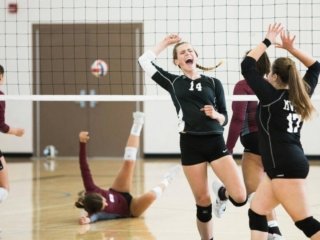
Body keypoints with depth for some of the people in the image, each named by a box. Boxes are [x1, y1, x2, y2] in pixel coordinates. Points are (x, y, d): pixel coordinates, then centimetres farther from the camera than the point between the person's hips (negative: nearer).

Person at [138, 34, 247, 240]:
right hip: (190, 145, 0)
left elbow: (224, 118, 10)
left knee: (240, 197, -12)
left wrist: (215, 114, -11)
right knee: (203, 202, 2)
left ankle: (221, 194, 23)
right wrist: (166, 42, 16)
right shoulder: (173, 82, 11)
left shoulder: (213, 83, 9)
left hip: (215, 142, 0)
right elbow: (145, 60, 8)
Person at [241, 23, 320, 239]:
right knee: (256, 212, 11)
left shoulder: (271, 96, -8)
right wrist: (291, 48, 19)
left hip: (286, 167, -9)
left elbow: (247, 66, -7)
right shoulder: (300, 95, 11)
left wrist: (268, 41, -1)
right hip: (284, 166, 9)